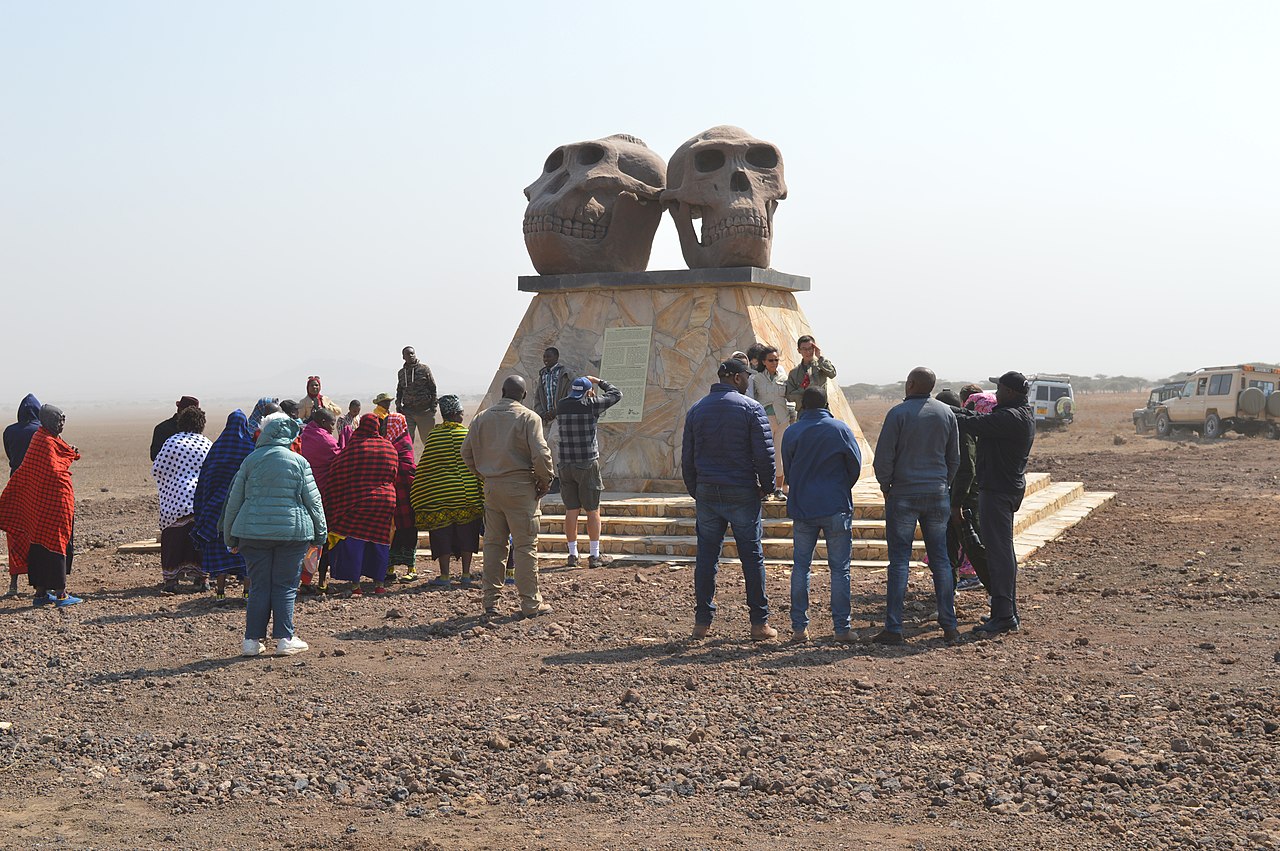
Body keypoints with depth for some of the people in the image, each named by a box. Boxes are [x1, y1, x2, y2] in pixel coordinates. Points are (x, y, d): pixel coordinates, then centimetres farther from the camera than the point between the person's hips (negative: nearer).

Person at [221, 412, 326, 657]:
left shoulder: (251, 460, 3)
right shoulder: (299, 462, -1)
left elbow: (234, 500, 8)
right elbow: (313, 500, 1)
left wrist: (230, 536, 17)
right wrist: (320, 533, 11)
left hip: (254, 532, 2)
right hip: (292, 531, -2)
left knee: (258, 586, 8)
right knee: (285, 586, 5)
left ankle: (252, 640, 8)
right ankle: (284, 639, 5)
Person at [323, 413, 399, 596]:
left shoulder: (352, 447, -6)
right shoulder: (389, 447, 4)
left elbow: (336, 476, -2)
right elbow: (394, 474, 12)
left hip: (356, 499, -3)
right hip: (385, 500, 3)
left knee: (353, 541, 2)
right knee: (379, 541, 11)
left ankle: (355, 584, -1)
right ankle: (379, 583, 13)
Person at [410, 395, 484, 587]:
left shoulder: (433, 437, -5)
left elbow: (425, 468, -1)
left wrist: (421, 495, 10)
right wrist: (482, 497, 8)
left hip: (440, 496, -1)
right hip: (467, 495, 1)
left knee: (442, 533, 5)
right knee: (466, 532, 11)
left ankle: (444, 575, 4)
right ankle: (466, 574, 13)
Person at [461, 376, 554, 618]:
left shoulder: (481, 418, 8)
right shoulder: (528, 418, -8)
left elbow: (467, 452, 11)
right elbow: (540, 454, -15)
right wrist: (546, 480, -2)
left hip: (491, 487, 5)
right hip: (520, 487, -5)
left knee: (493, 543, 12)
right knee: (525, 545, 0)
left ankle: (490, 600, 15)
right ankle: (530, 603, 3)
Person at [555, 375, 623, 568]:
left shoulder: (561, 406, 3)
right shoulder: (591, 404, -8)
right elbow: (616, 394, 4)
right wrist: (599, 382, 15)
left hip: (566, 465, 4)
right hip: (588, 464, -4)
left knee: (571, 510, 7)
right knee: (593, 510, 3)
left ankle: (573, 554, 10)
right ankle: (594, 555, 5)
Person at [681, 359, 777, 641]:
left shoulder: (696, 409, 7)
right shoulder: (751, 408, -7)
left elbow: (687, 456, 10)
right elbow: (764, 453, -9)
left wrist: (694, 490, 18)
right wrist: (767, 486, 4)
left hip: (707, 493, 4)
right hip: (742, 492, -4)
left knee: (706, 557, 8)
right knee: (752, 557, 3)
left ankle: (702, 622, 10)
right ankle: (759, 623, 5)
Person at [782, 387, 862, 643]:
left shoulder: (792, 433, 1)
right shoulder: (840, 429, -3)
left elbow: (787, 471, 8)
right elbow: (855, 466, 2)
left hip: (802, 508, 1)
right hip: (837, 508, -1)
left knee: (801, 566, 8)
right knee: (839, 568, 4)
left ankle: (799, 627, 6)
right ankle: (842, 627, 2)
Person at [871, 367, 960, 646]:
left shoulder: (898, 413, -9)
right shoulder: (946, 413, 5)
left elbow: (883, 457, -10)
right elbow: (954, 458, 10)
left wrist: (885, 486, 4)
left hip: (903, 495, -4)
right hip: (938, 495, 4)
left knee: (899, 561, -1)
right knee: (940, 560, 10)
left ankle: (893, 628, -2)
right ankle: (949, 626, 10)